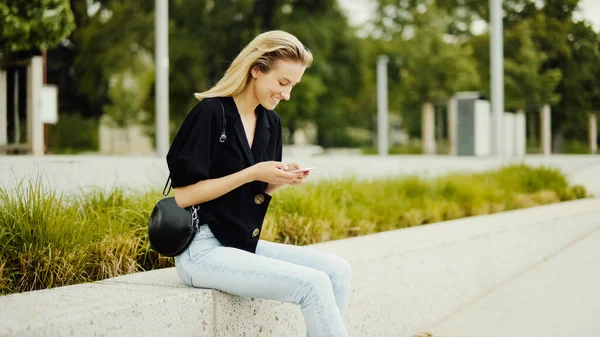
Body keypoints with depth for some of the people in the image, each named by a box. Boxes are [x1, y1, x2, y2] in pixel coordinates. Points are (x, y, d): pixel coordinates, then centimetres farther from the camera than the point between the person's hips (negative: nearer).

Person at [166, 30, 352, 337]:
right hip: (203, 249, -8)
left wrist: (280, 180, -5)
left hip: (244, 244, 8)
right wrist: (252, 173, -18)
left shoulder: (270, 122, 9)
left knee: (337, 270, -9)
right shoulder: (211, 113, -13)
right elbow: (182, 195, -16)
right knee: (313, 285, -22)